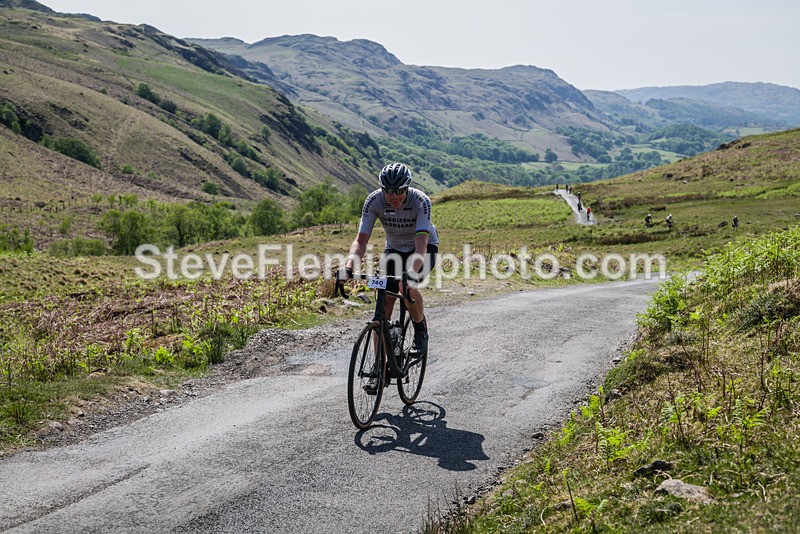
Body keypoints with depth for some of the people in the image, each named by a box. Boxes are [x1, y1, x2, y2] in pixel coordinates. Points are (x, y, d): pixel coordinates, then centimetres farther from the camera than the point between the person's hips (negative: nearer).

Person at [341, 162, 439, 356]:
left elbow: (421, 242, -41)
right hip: (394, 249, 3)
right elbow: (361, 240, -27)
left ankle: (421, 328, -3)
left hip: (425, 248, -3)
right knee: (383, 306, -9)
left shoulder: (421, 201, -31)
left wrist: (412, 272, -58)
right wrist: (348, 267, -45)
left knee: (407, 286, -32)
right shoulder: (374, 200, -23)